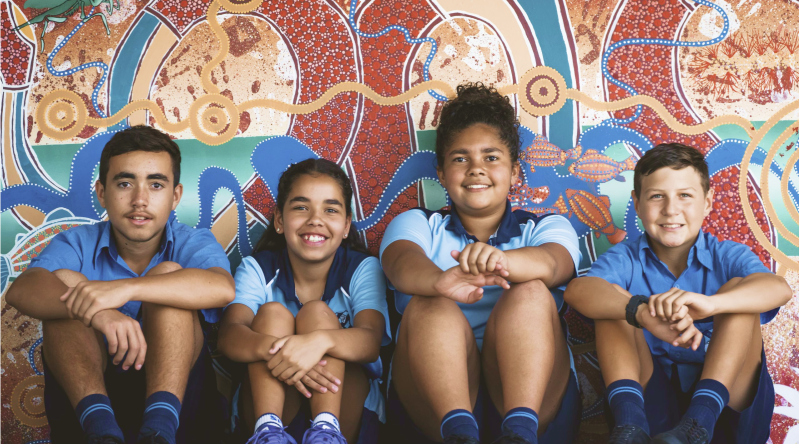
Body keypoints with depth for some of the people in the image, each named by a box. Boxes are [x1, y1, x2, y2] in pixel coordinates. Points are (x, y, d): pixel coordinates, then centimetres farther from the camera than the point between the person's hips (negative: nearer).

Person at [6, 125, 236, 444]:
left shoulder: (194, 244, 1)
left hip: (175, 385, -1)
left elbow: (222, 288, -27)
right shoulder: (77, 244, 3)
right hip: (86, 389, 1)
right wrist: (99, 313, -42)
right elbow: (21, 290, -21)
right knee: (65, 281, -19)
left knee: (169, 273, -20)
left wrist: (126, 288, -40)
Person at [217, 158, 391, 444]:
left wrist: (320, 340, -47)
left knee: (316, 312, -20)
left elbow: (371, 342, -22)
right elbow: (228, 336, -20)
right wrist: (273, 347, -46)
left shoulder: (363, 269, -2)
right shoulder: (257, 269, 1)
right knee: (273, 313, -19)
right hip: (271, 402, 1)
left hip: (345, 401, -1)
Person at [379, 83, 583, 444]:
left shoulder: (547, 228, 19)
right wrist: (441, 280, -36)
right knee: (430, 306, -27)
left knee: (530, 294, -25)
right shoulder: (417, 225, 19)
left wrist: (499, 260, -36)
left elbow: (552, 262, -9)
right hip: (433, 407, 0)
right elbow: (403, 263, -8)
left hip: (533, 395, 0)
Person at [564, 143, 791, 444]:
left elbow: (779, 289, -21)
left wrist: (709, 303, -42)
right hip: (651, 394, 0)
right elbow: (576, 291, -21)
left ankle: (700, 418, -35)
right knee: (613, 296, -14)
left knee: (739, 288, -16)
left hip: (725, 396, 0)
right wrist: (642, 311, -42)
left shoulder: (727, 257, 3)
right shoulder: (626, 259, 3)